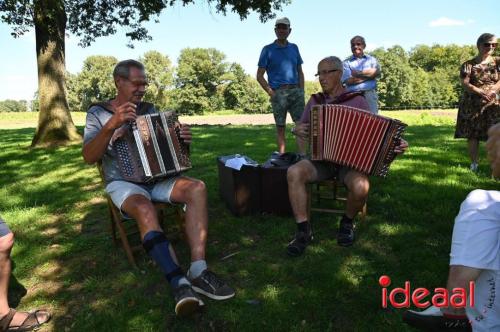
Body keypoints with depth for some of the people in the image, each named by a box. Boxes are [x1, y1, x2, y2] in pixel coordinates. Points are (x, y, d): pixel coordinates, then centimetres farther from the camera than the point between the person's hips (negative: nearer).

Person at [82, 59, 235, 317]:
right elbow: (89, 157, -9)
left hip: (157, 177, 4)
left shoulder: (149, 109, 13)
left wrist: (182, 140, -10)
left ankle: (198, 271, -31)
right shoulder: (98, 113, 4)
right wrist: (112, 125, -25)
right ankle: (180, 283, -42)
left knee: (196, 188, -26)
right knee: (144, 208, -38)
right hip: (123, 183, -3)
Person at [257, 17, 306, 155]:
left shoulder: (294, 48, 16)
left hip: (295, 91, 3)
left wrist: (302, 91, 6)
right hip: (278, 92, -3)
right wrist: (271, 93, -8)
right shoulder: (268, 49, 5)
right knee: (280, 127, 1)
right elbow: (259, 76, 1)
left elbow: (300, 72, 19)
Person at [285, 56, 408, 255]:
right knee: (294, 173, -29)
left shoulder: (357, 100, -1)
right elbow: (300, 126, 18)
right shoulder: (315, 101, 8)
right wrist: (297, 130, -6)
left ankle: (347, 222, 0)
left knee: (361, 187, -34)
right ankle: (304, 231, -18)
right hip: (320, 159, 2)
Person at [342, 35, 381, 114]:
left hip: (370, 94, 2)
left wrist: (358, 73, -2)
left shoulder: (371, 59, 18)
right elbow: (348, 81, -4)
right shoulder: (346, 62, 12)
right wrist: (368, 75, 1)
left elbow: (376, 72, -3)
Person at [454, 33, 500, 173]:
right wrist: (481, 92, -24)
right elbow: (465, 84, -10)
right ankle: (474, 164, 9)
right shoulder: (468, 65, 2)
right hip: (471, 104, -1)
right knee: (472, 135, 0)